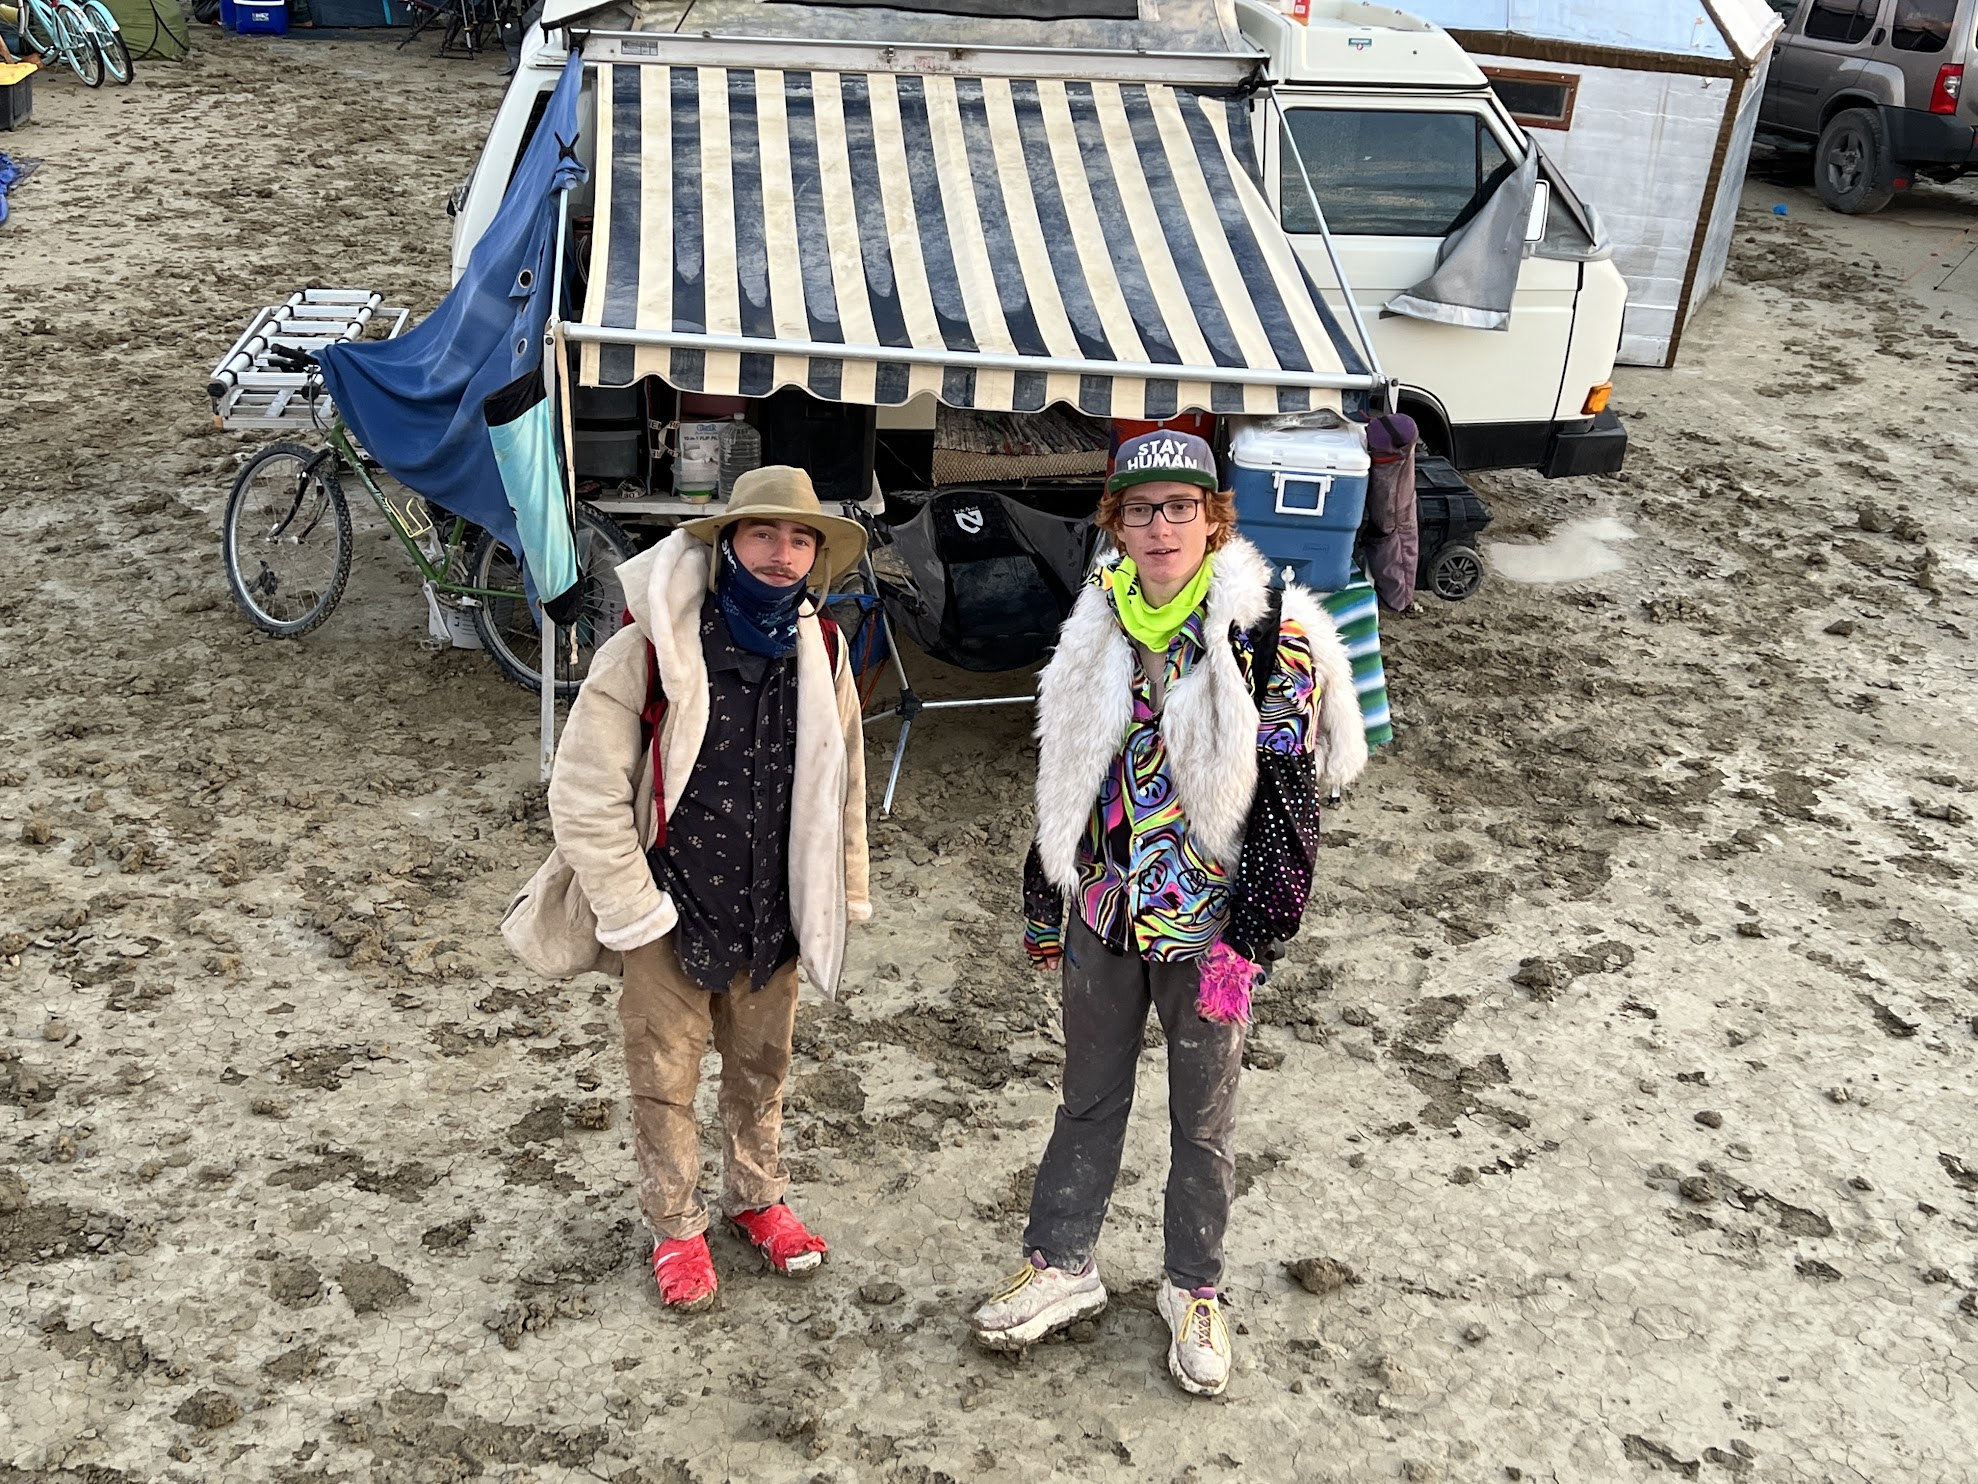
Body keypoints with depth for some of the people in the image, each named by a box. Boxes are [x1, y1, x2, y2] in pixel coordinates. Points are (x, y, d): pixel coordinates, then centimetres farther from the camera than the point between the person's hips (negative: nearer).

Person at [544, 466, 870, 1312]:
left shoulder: (821, 651, -3)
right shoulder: (650, 649, -19)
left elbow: (841, 785, 10)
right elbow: (584, 798, -16)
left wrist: (843, 895, 12)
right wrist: (635, 911, -14)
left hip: (772, 912, 4)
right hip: (674, 908, -4)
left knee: (762, 1065, 20)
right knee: (666, 1076, 11)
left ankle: (756, 1197, 42)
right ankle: (675, 1227, 31)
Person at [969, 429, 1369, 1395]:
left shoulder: (1270, 636, -13)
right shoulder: (1098, 626, 3)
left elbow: (1288, 797, -13)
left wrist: (1247, 941, -16)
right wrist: (1044, 899, 15)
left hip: (1207, 926, -4)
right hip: (1102, 914, 4)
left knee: (1202, 1121, 12)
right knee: (1089, 1098, 18)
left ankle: (1194, 1290, 32)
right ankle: (1063, 1265, 35)